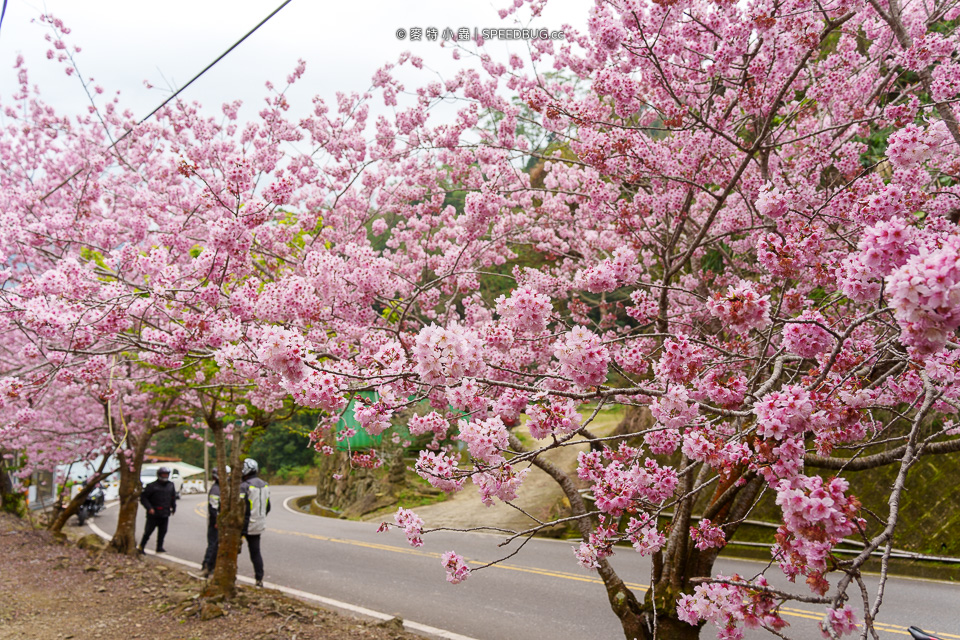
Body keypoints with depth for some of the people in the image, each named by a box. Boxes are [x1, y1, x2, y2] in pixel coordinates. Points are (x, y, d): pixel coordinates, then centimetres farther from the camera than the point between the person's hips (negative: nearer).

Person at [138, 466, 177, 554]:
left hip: (165, 514, 5)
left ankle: (160, 547, 16)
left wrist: (173, 507, 17)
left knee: (162, 532, 6)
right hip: (153, 514, -5)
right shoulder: (152, 486, -6)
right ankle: (141, 546, 16)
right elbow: (143, 498, -7)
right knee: (148, 531, 2)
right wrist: (149, 508, -17)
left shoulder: (171, 485, 12)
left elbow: (173, 497, 24)